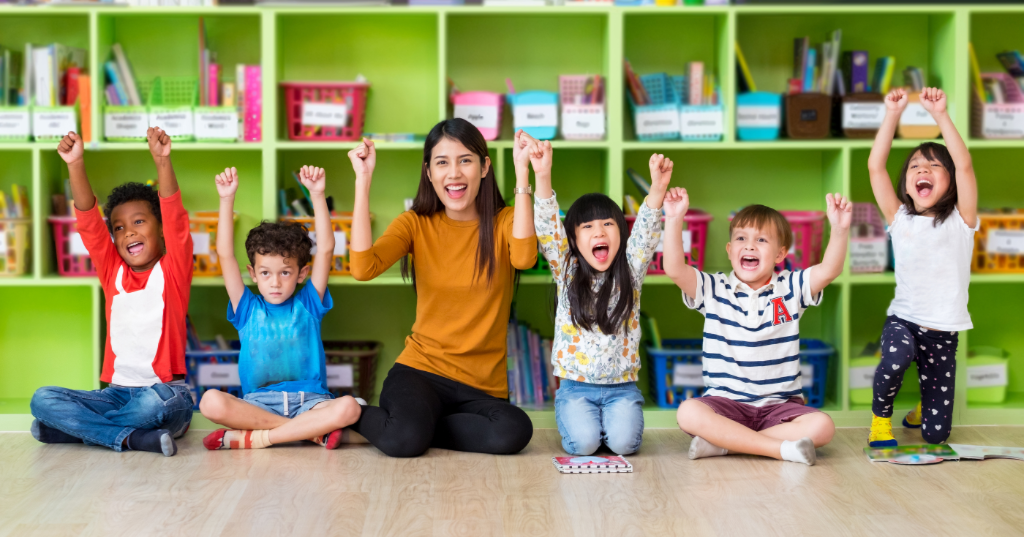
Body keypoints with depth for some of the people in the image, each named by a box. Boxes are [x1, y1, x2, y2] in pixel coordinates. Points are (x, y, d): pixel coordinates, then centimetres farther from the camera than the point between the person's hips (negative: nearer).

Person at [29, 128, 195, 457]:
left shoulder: (172, 271, 1)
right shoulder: (112, 272, 10)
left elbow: (175, 218, -15)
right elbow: (88, 223, -2)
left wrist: (162, 161, -30)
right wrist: (76, 165, -16)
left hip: (165, 393, -4)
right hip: (118, 391, 4)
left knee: (154, 402, -39)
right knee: (42, 399, -17)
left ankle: (70, 428, -16)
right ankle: (134, 437, -26)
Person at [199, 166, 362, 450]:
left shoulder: (308, 304, 12)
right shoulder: (248, 309, 12)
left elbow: (326, 248, 2)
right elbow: (225, 254, 4)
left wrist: (317, 194, -8)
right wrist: (227, 199, -4)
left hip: (308, 401, 0)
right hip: (257, 402, 0)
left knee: (348, 407, -32)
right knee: (211, 401, -30)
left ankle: (251, 439, -25)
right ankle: (311, 431, -25)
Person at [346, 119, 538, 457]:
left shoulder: (504, 222, 3)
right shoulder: (416, 224, 6)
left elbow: (523, 258, -22)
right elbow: (363, 268, -14)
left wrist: (522, 172, -23)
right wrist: (363, 179, -14)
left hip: (484, 386, 2)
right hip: (422, 368, -2)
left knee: (514, 432, -32)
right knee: (405, 439, -34)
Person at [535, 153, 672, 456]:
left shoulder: (630, 273, 3)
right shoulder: (567, 272, 3)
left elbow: (646, 233, -11)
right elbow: (547, 229, -9)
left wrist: (658, 187, -28)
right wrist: (542, 177, -23)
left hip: (621, 386, 1)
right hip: (576, 386, 0)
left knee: (624, 442, -21)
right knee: (583, 442, -22)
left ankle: (612, 418, 12)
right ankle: (578, 419, 12)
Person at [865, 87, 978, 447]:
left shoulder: (960, 221, -3)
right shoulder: (900, 218, 2)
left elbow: (964, 165, -18)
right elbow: (875, 166, -8)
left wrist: (940, 115, -22)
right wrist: (892, 114, -13)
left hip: (943, 333, 0)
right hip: (903, 321, 0)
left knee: (935, 435, 1)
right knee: (896, 358, -38)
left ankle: (925, 406, 39)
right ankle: (880, 416, -7)